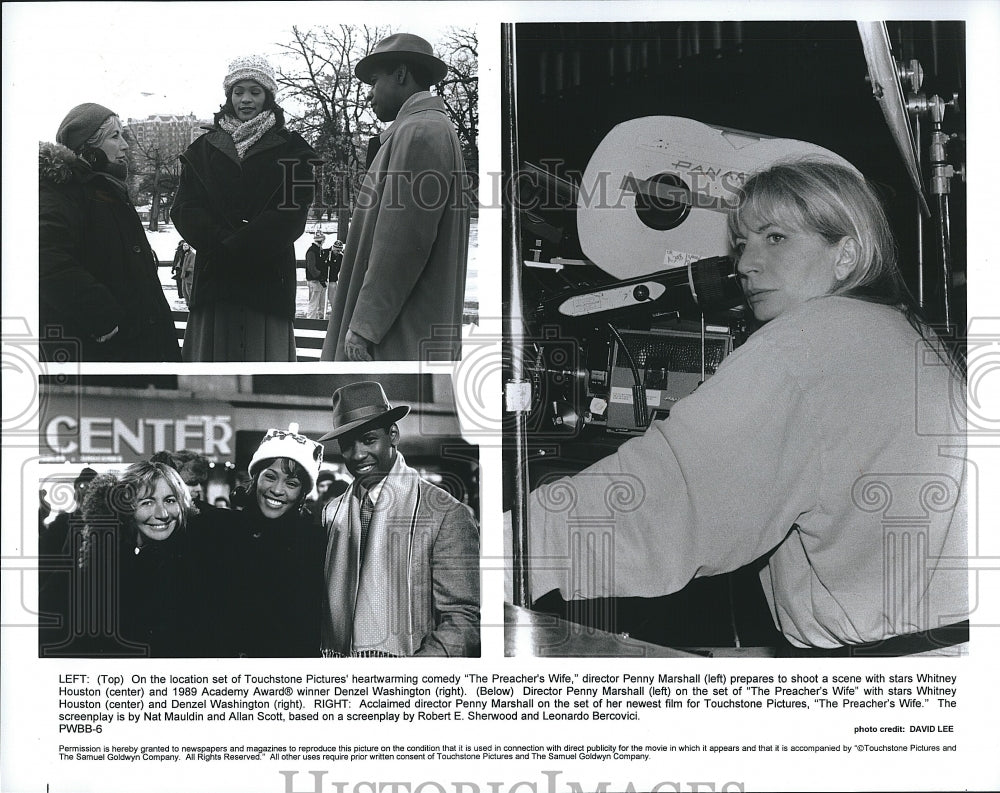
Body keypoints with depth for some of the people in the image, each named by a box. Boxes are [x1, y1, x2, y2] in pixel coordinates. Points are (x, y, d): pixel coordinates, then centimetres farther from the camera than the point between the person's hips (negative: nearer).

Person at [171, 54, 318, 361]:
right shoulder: (204, 148, 16)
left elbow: (290, 213, -6)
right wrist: (223, 240, -13)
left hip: (269, 277, -2)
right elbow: (184, 209, 4)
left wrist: (234, 247, -14)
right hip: (213, 277, 2)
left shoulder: (290, 149, 8)